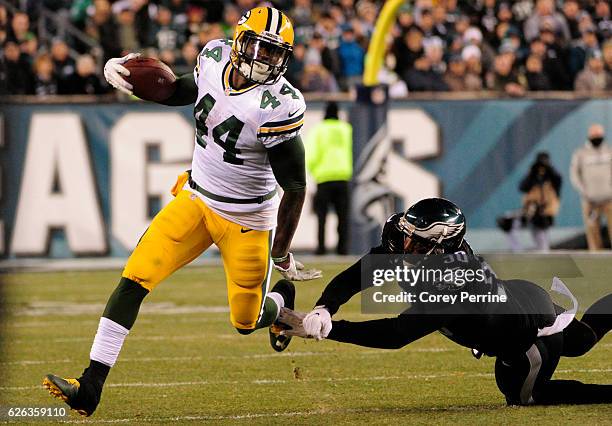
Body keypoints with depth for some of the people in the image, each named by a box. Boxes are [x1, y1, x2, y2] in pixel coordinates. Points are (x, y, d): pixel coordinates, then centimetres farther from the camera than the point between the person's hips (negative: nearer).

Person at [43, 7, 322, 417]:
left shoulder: (278, 105, -25)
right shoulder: (215, 58, -8)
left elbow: (295, 187, -18)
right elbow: (184, 92, 15)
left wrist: (282, 252, -12)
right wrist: (128, 77, -3)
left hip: (247, 221, -5)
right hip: (196, 199, 5)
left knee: (245, 320, 8)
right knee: (134, 279, -9)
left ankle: (282, 298, 46)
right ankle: (90, 388, -9)